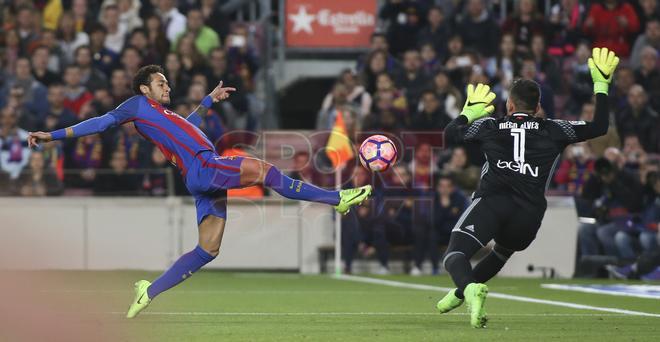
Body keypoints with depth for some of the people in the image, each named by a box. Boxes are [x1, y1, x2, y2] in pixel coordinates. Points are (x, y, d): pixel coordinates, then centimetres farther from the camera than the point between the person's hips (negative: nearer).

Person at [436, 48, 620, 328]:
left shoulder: (489, 126, 15)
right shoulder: (553, 131, 14)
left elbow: (450, 134, 27)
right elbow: (599, 127, 19)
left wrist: (469, 113, 46)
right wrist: (601, 84, 30)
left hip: (491, 202, -2)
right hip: (529, 212, 3)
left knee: (455, 257, -11)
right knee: (502, 252, 34)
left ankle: (470, 288, -44)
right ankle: (459, 295, 36)